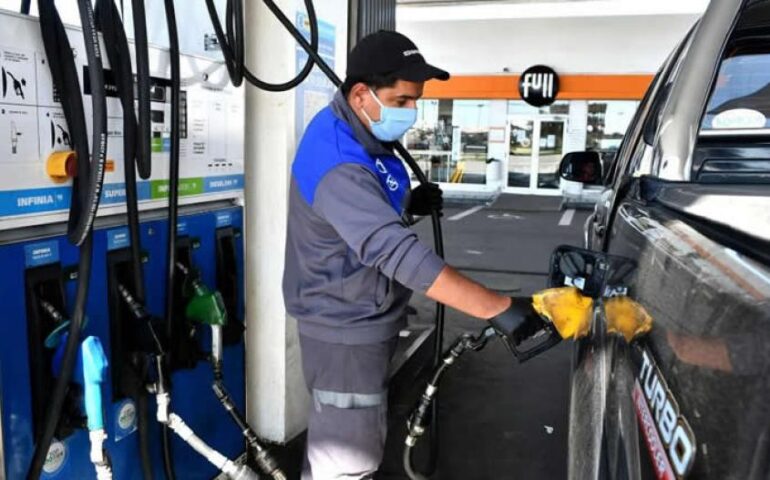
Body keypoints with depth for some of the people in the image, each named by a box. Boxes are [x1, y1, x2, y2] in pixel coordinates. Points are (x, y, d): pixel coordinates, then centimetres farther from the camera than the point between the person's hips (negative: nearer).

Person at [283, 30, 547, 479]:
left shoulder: (357, 133, 2)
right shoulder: (337, 165, -31)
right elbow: (398, 251, -41)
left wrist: (408, 202, -2)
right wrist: (499, 308, -43)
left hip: (361, 320, 10)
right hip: (346, 331, -10)